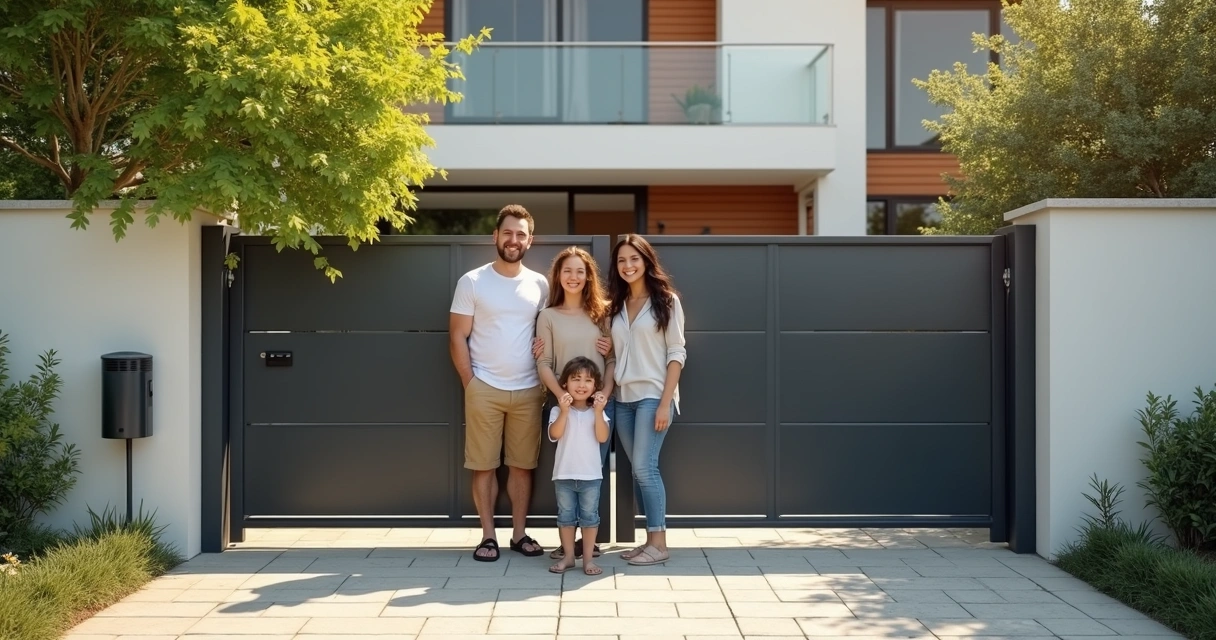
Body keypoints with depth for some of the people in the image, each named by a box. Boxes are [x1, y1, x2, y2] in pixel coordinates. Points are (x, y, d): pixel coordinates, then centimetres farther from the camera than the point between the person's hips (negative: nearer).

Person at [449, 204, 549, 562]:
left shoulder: (540, 285, 6)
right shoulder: (472, 282, -2)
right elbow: (458, 337, -2)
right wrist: (470, 383, -7)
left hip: (528, 390, 2)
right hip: (484, 388, -2)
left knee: (522, 465, 8)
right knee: (484, 465, 3)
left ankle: (519, 534, 18)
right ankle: (488, 536, 12)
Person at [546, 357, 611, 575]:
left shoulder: (597, 411, 2)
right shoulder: (558, 411, -1)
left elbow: (602, 438, -10)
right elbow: (554, 435, -16)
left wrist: (598, 412, -17)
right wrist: (564, 411, -22)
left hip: (591, 475, 0)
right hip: (564, 474, 0)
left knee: (589, 516, 5)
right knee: (566, 516, 9)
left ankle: (588, 558, 13)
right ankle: (568, 556, 20)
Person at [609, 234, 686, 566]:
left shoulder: (666, 301, -2)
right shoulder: (616, 305, 13)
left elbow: (676, 353, -7)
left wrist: (666, 402, -14)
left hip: (653, 395, -5)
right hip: (623, 398, 5)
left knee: (644, 467, -11)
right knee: (641, 470, 6)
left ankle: (659, 543, -5)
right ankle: (651, 539, 11)